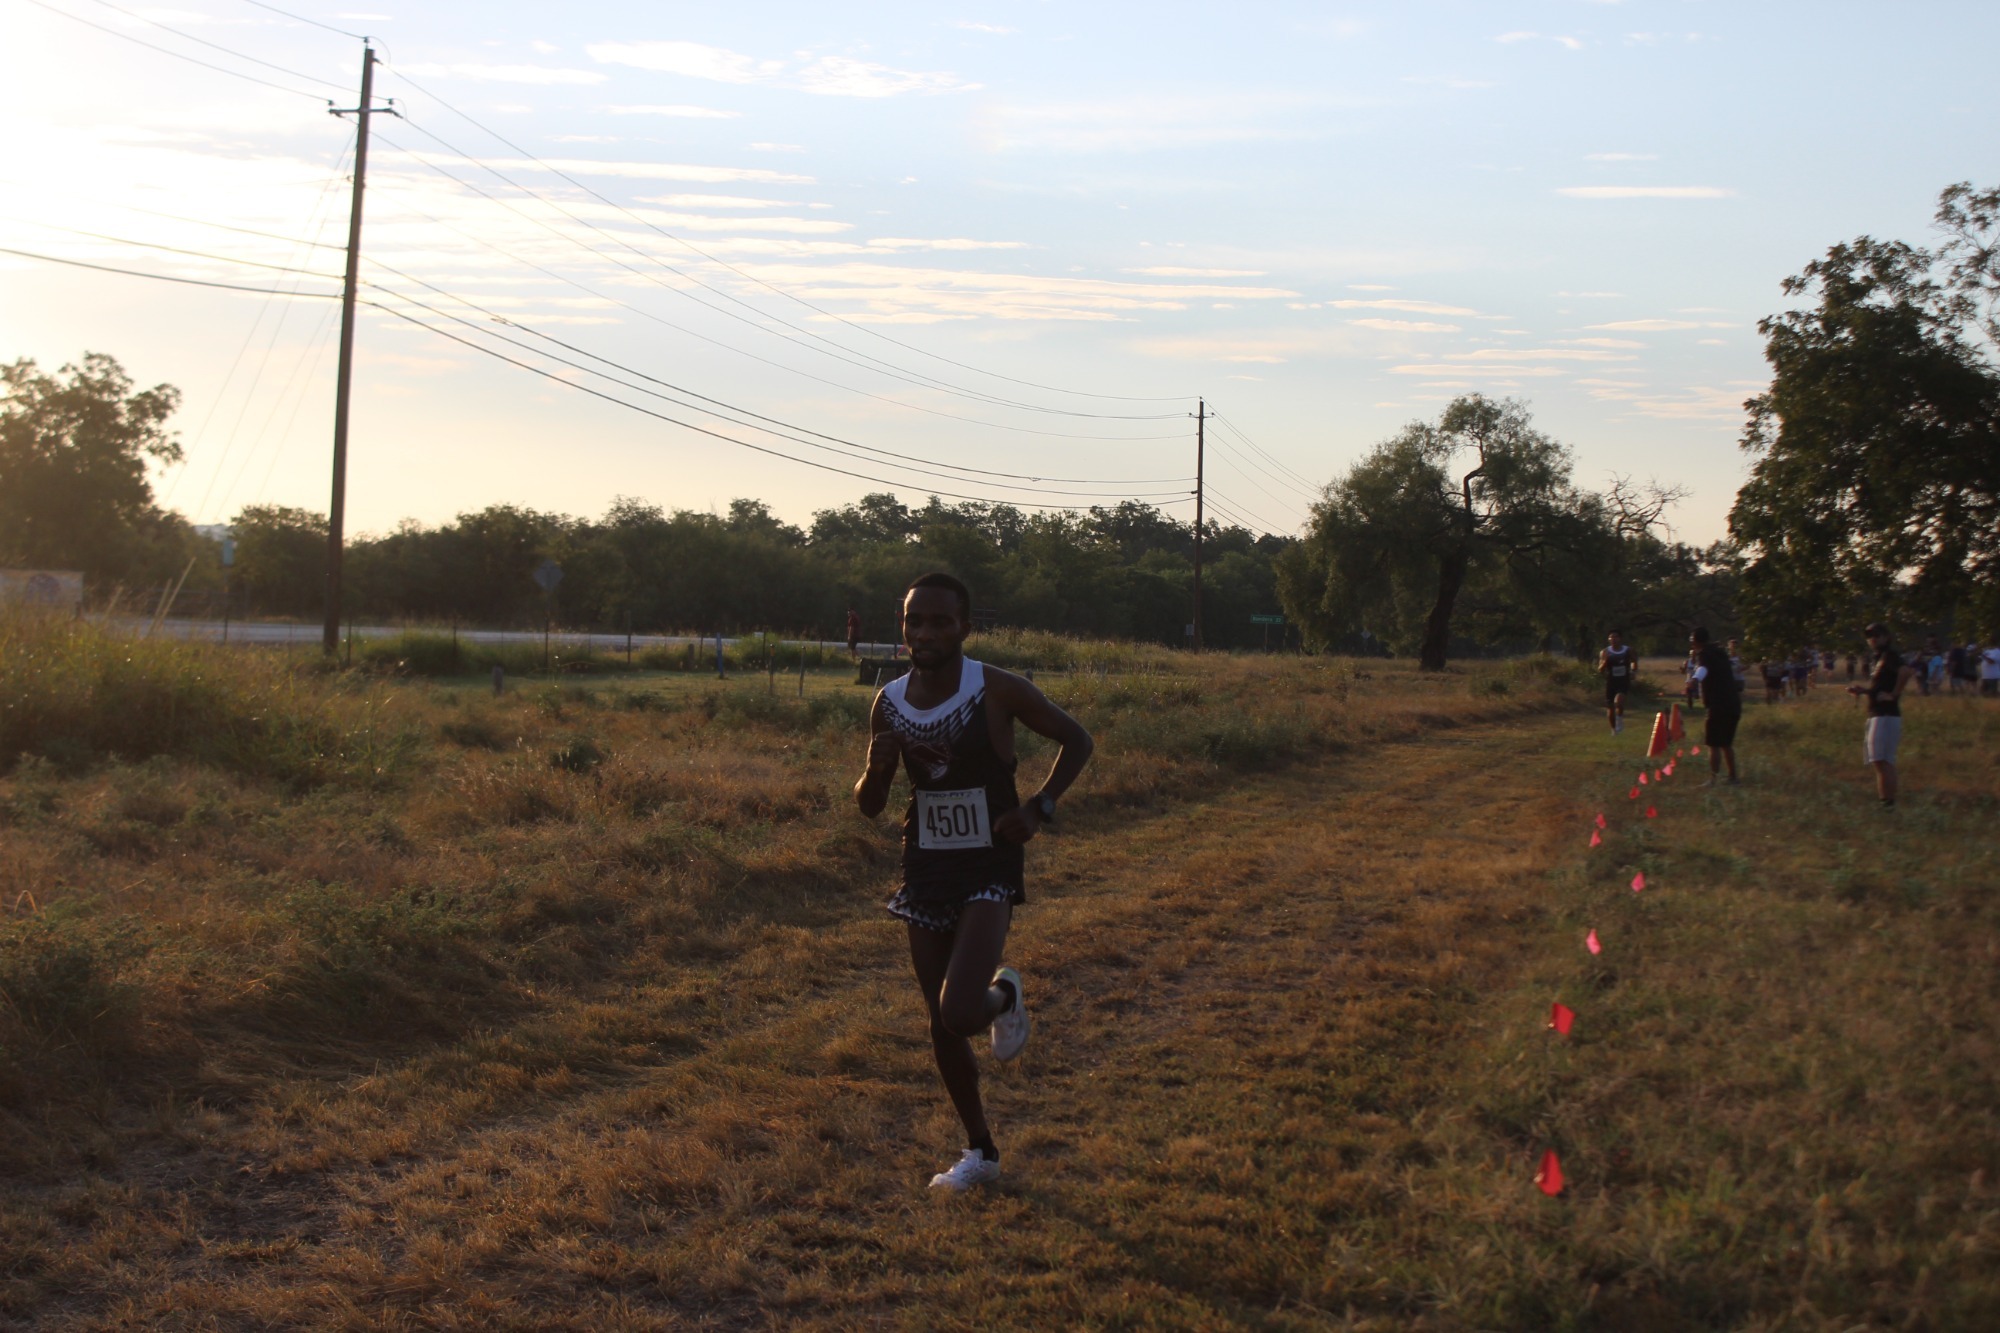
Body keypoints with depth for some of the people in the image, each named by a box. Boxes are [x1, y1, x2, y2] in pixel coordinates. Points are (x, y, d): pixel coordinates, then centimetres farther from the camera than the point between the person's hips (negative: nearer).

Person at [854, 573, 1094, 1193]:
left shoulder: (998, 691, -14)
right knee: (941, 1027, 11)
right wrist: (877, 766, -16)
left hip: (989, 869, -4)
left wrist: (1039, 807, -13)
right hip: (925, 871, 4)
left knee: (958, 1013, -22)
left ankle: (1004, 995, 15)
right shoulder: (889, 703, -2)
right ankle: (980, 1151, 31)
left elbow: (1076, 740, 0)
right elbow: (869, 805, 6)